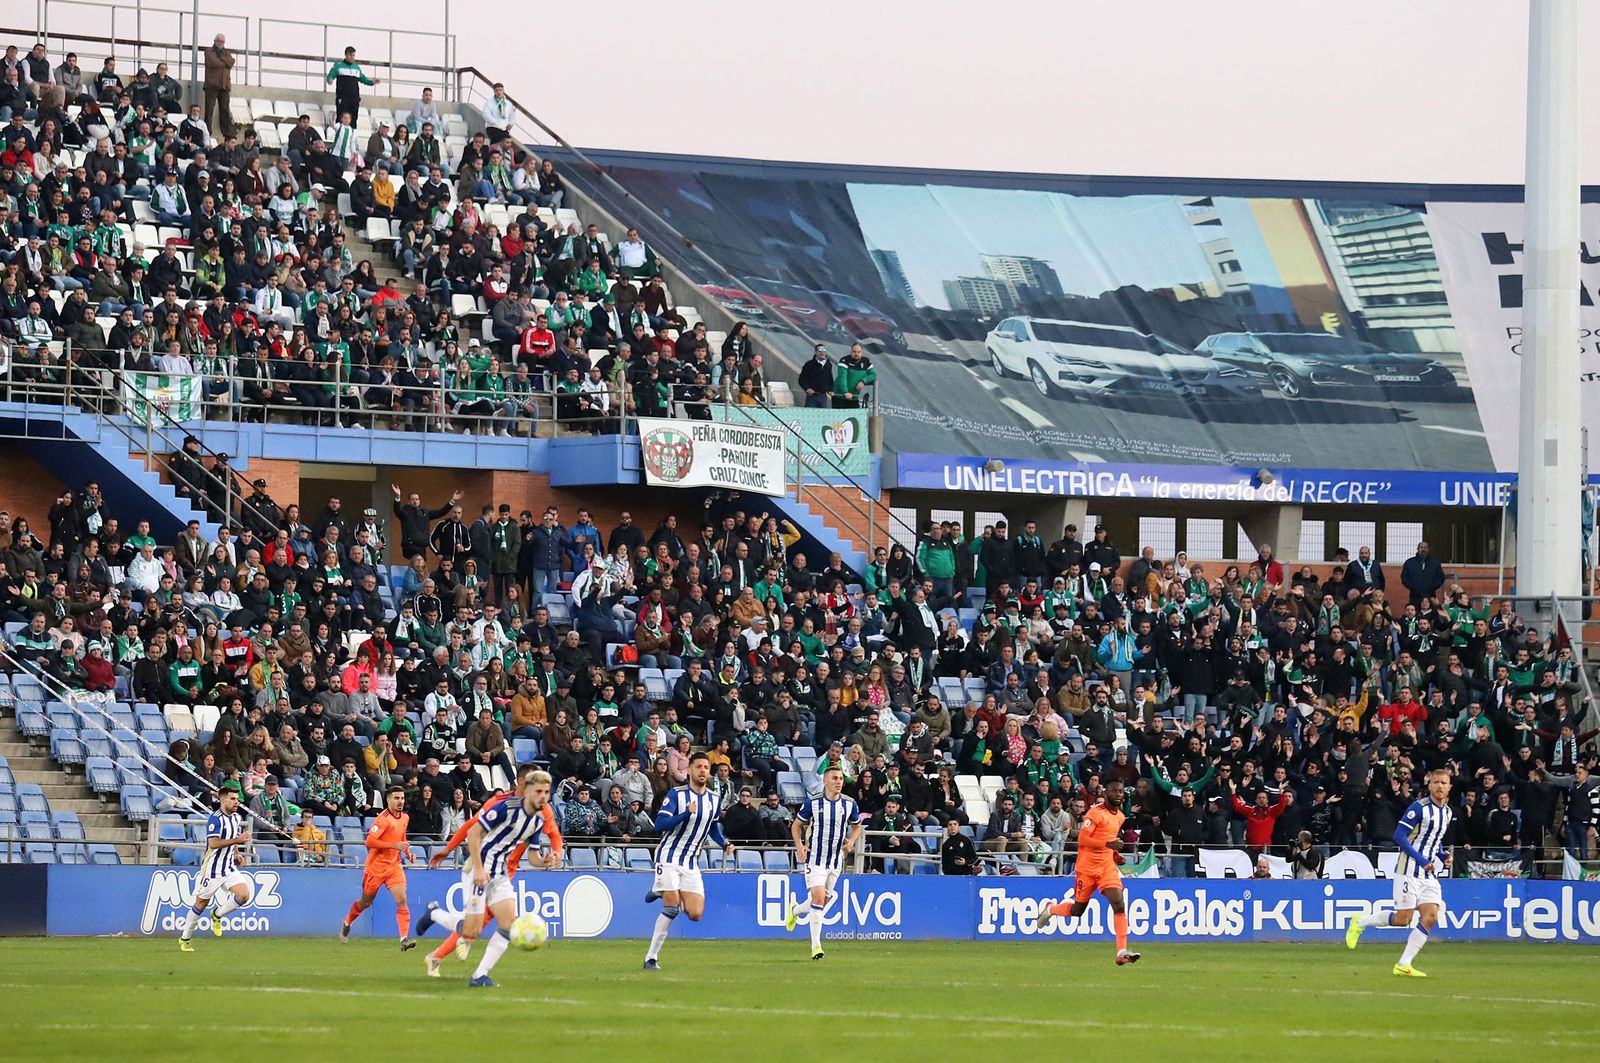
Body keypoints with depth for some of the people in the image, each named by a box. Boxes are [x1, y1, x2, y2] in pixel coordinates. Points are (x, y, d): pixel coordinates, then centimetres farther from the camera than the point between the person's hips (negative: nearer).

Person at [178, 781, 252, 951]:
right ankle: (184, 939, 20)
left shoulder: (236, 817, 8)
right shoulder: (215, 819, -17)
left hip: (229, 868, 6)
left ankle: (217, 914, 12)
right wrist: (237, 840, -35)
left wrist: (236, 853, 13)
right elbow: (213, 843, -30)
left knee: (244, 895, -13)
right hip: (212, 869, -6)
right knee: (201, 904, 4)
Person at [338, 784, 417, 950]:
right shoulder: (383, 819, -18)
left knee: (401, 900, -14)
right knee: (366, 902, 13)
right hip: (376, 866, -5)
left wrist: (407, 851, 9)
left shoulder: (405, 818, 6)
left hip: (394, 866, 5)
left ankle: (404, 939, -18)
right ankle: (347, 923, 41)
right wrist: (393, 845, -27)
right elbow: (369, 842, -24)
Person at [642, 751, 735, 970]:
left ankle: (663, 893, 22)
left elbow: (714, 828, 26)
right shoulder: (676, 794, -7)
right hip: (669, 856, -5)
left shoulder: (714, 800, 9)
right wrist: (687, 813, -27)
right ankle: (651, 958, -7)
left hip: (691, 862, 5)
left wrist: (725, 843, 6)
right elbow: (660, 824, -16)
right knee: (671, 908, -17)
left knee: (695, 914, -6)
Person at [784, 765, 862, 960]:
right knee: (818, 897, -17)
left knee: (824, 901, 12)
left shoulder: (850, 804, 0)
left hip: (836, 860, 4)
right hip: (815, 858, -4)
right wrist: (799, 846, -12)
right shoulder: (813, 803, -8)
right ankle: (816, 945, -13)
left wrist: (851, 841, -5)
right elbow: (796, 825, 4)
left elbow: (856, 827, 16)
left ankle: (795, 910, 44)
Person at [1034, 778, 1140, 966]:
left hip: (1107, 865, 5)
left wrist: (1115, 853, 10)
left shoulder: (1119, 816, 11)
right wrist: (1108, 844, -27)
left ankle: (1122, 952, -18)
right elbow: (1082, 839, -18)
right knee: (1078, 909, 7)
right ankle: (1050, 910, 41)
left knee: (1119, 904, -15)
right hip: (1087, 866, -5)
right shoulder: (1096, 813, -13)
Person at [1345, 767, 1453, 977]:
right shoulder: (1419, 808, -12)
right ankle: (1359, 922, 18)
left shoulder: (1447, 812, 12)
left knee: (1430, 917, -7)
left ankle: (1404, 964, -2)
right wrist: (1422, 861, -20)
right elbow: (1399, 836, -16)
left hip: (1430, 872, 7)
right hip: (1410, 870, -7)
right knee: (1402, 919, -7)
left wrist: (1443, 856, 5)